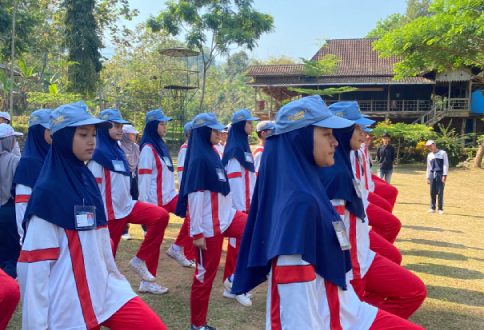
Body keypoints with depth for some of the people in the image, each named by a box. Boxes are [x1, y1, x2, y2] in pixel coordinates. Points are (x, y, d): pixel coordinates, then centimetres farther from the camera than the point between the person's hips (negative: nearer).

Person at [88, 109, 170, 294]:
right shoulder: (98, 153, -13)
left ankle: (141, 260, -3)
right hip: (110, 212, -7)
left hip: (126, 206, 7)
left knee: (161, 216, -13)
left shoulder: (117, 150, 12)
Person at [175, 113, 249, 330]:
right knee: (205, 274, 4)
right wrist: (197, 232, -20)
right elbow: (194, 196, -20)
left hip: (226, 216, 9)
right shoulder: (198, 158, -17)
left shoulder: (211, 154, 11)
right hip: (209, 225, -9)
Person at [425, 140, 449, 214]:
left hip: (440, 174, -4)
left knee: (440, 192, -4)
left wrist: (444, 175, -10)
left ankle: (440, 209, 4)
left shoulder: (442, 153, 2)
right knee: (432, 192, 4)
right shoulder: (429, 155, 16)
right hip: (432, 175, 4)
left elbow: (446, 164, -3)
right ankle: (432, 208, 12)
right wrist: (428, 177, 14)